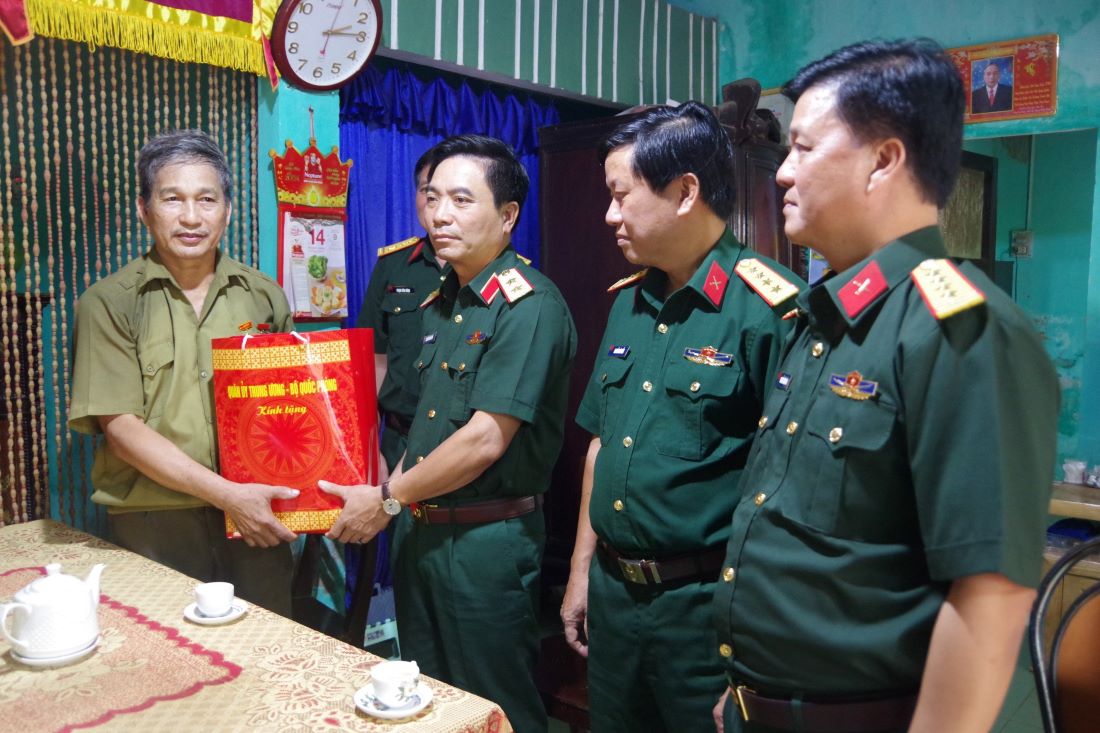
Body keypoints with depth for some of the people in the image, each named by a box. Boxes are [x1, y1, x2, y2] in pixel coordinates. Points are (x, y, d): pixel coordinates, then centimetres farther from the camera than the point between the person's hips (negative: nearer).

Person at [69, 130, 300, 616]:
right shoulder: (109, 303, -2)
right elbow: (119, 428, -9)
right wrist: (225, 494, -16)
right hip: (154, 527, -2)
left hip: (257, 522, 3)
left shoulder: (264, 296, 7)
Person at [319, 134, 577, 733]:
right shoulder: (442, 301, 10)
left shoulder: (529, 305, -18)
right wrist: (393, 491, 3)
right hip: (419, 529, 9)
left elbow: (487, 438, -23)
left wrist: (388, 500, -14)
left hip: (487, 541, -8)